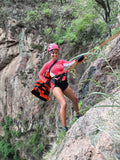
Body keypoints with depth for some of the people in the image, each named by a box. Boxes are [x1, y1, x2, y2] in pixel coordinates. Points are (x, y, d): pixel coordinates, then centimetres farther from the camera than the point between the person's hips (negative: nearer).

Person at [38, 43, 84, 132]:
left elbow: (69, 63, -7)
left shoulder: (61, 62, 11)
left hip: (64, 84, 6)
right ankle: (64, 128, -19)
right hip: (55, 85, -6)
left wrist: (77, 60, -24)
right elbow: (40, 74, 12)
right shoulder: (47, 64, 2)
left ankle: (78, 115, 46)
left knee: (75, 99, 18)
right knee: (64, 104, -22)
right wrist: (46, 82, -1)